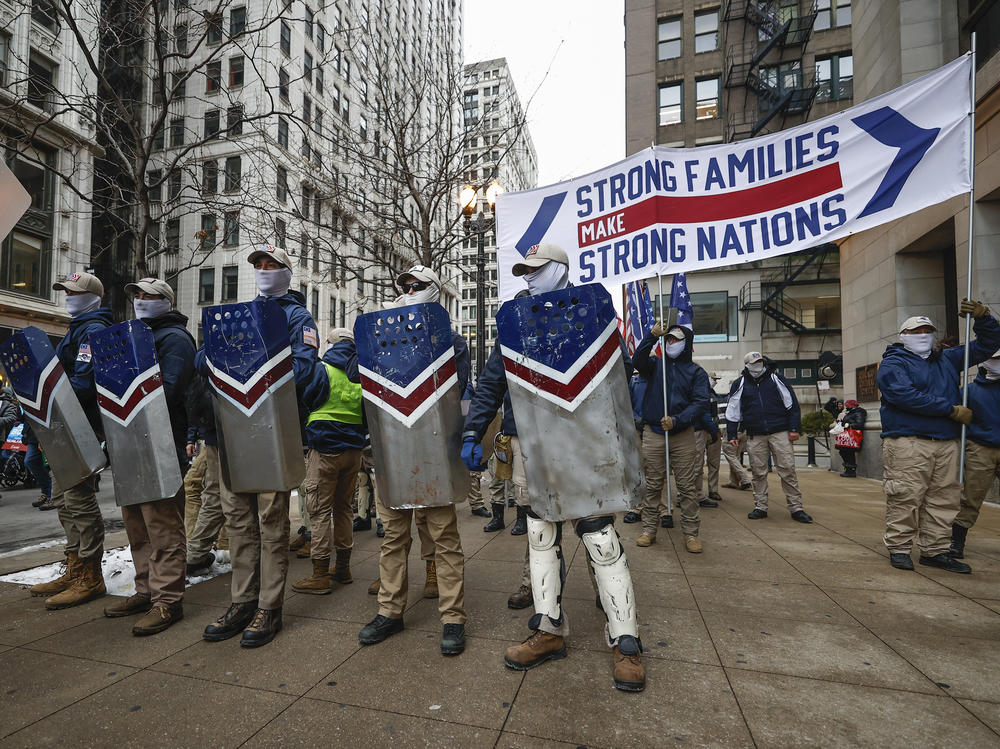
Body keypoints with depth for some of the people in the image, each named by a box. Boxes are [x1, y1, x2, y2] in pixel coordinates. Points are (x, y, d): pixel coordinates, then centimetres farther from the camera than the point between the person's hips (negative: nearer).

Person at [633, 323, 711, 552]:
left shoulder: (696, 372, 6)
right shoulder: (656, 364, 11)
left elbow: (701, 403, -3)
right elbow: (638, 361, -10)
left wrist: (677, 420, -16)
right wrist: (652, 336, -20)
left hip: (683, 434, -1)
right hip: (653, 433, 1)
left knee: (687, 485, 2)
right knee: (652, 485, 5)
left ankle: (691, 533, 12)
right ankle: (649, 529, 15)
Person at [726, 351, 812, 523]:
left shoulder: (776, 379, 6)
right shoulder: (740, 384, 8)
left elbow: (792, 404, 6)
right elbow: (732, 412, 11)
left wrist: (794, 428, -1)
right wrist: (733, 435, 7)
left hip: (780, 433, -1)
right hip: (755, 436, 1)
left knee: (788, 470, -2)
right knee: (758, 472, 5)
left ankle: (796, 508, 6)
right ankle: (760, 507, 14)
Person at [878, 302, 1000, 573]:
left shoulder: (947, 359, 22)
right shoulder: (893, 363, 0)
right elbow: (906, 396, -15)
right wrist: (952, 410, -12)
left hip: (947, 443, 7)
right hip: (908, 442, -7)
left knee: (945, 498, 6)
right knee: (906, 498, -7)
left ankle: (935, 550, 15)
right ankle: (899, 549, 2)